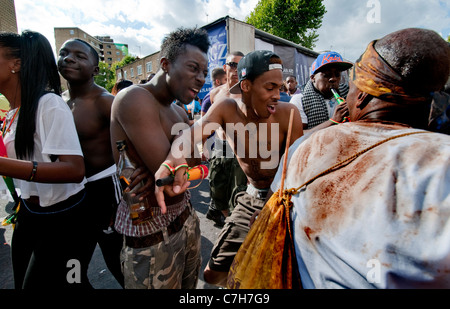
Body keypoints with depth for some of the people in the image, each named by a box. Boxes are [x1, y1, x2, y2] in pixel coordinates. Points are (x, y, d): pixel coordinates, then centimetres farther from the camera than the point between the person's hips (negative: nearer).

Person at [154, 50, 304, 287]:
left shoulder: (289, 114, -18)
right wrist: (175, 158, -53)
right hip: (252, 198, 3)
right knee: (214, 274, 10)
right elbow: (194, 131, -31)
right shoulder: (227, 109, -13)